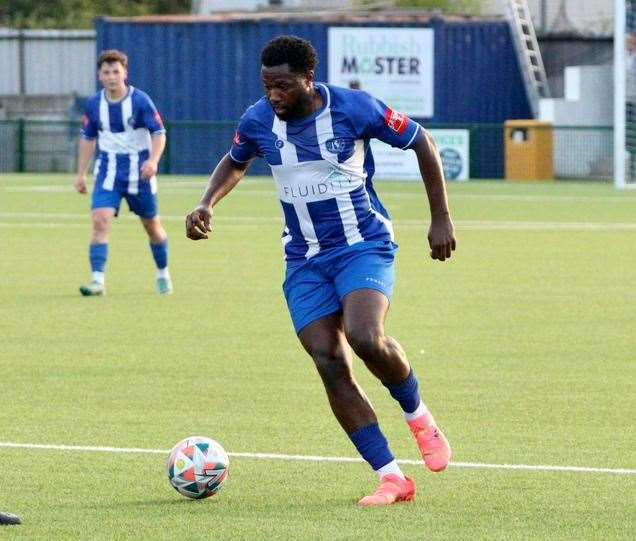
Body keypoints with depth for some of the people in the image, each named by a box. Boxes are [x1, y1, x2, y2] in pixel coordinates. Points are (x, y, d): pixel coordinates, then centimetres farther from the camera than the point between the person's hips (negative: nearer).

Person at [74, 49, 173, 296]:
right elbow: (87, 137, 11)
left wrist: (153, 161, -28)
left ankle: (163, 274, 34)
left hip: (139, 172, -2)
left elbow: (159, 133, -11)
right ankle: (98, 280, -21)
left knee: (152, 225, 11)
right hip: (108, 171, 2)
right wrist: (81, 174, 9)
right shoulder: (94, 104, -1)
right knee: (100, 221, -18)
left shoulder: (140, 100, -11)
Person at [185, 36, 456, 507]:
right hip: (305, 260, 4)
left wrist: (442, 219, -1)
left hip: (364, 245, -4)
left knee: (366, 338, -29)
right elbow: (235, 163, 21)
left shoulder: (354, 109, -14)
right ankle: (392, 479, -5)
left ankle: (419, 416, 2)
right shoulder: (258, 121, -3)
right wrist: (207, 205, 2)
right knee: (331, 365, -11)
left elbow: (423, 144, -1)